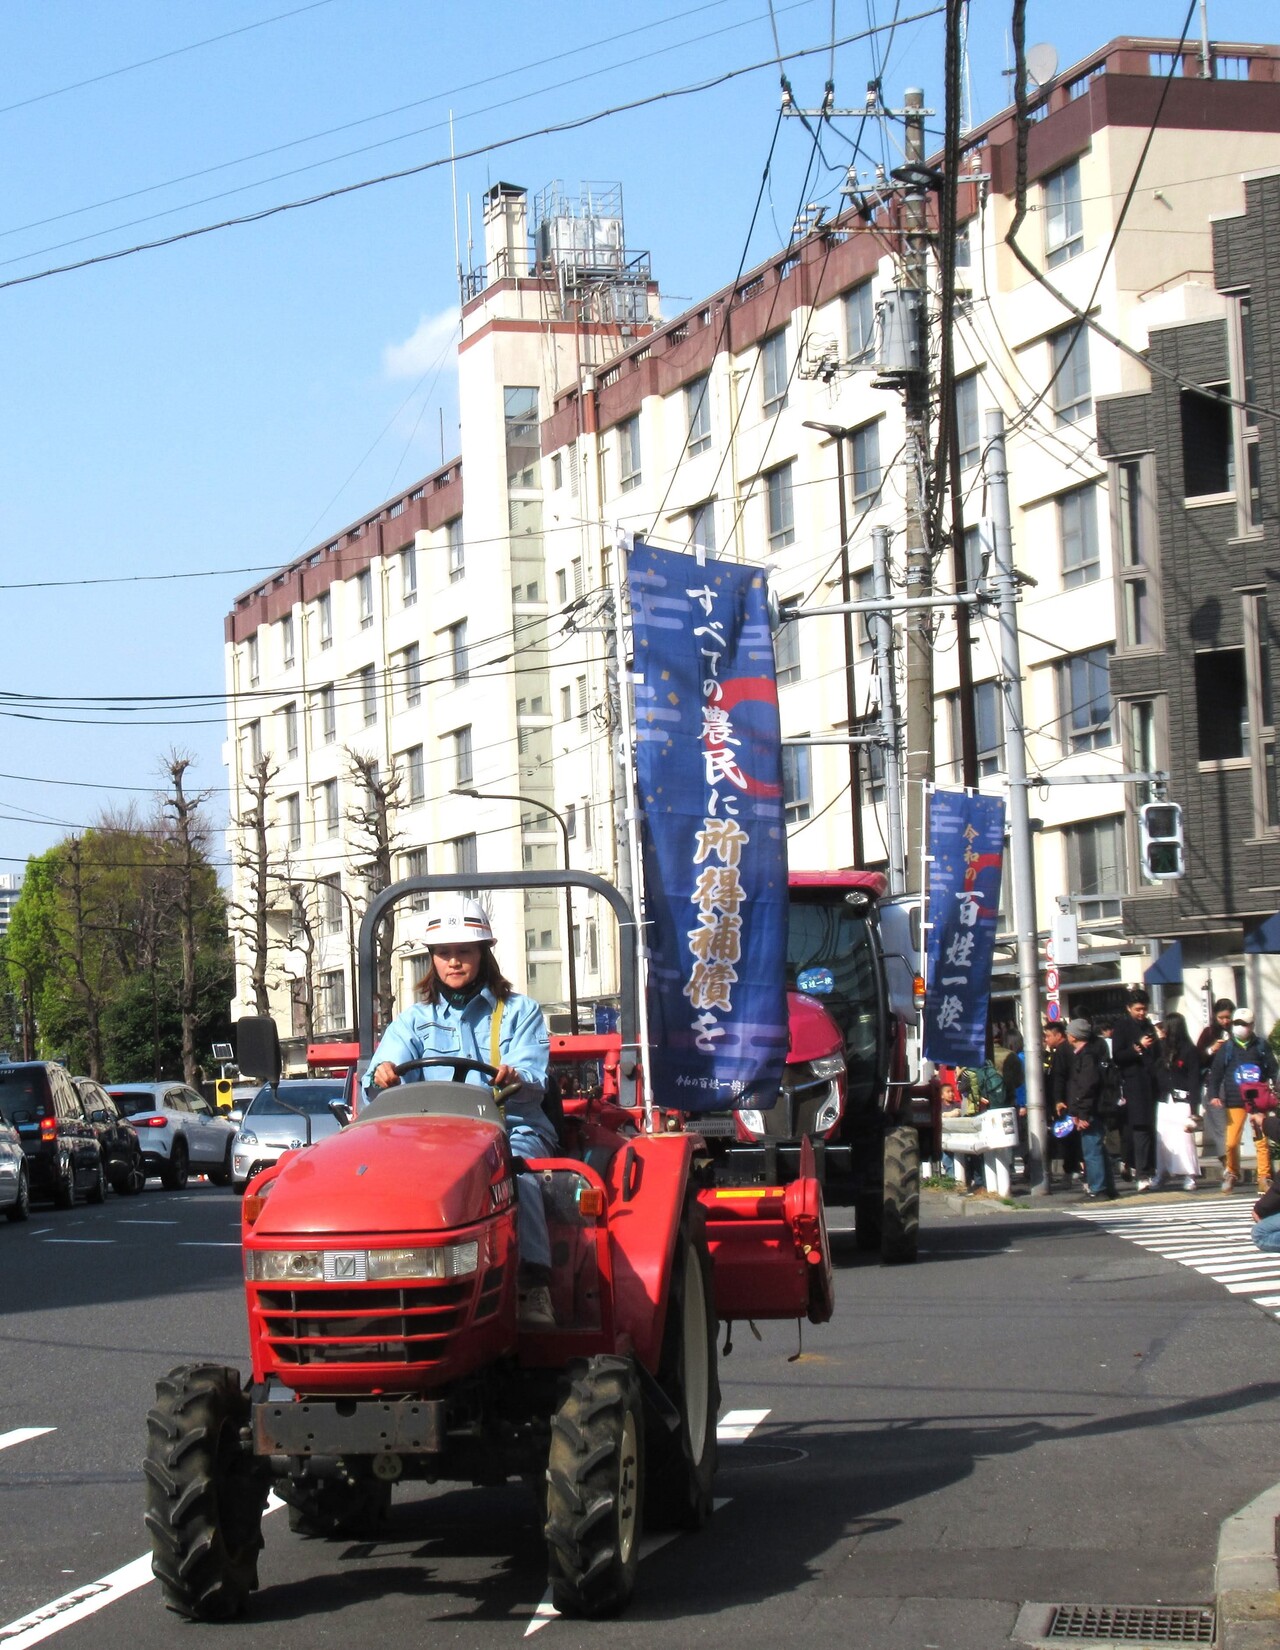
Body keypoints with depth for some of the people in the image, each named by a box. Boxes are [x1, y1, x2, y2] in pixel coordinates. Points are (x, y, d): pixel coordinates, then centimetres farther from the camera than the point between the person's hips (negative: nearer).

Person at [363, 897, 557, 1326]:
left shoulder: (519, 1012, 14)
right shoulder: (414, 1020, 19)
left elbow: (534, 1078, -1)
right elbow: (384, 1064, 1)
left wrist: (515, 1081, -27)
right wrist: (382, 1074, -25)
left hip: (512, 1128, -1)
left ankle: (534, 1285, -42)